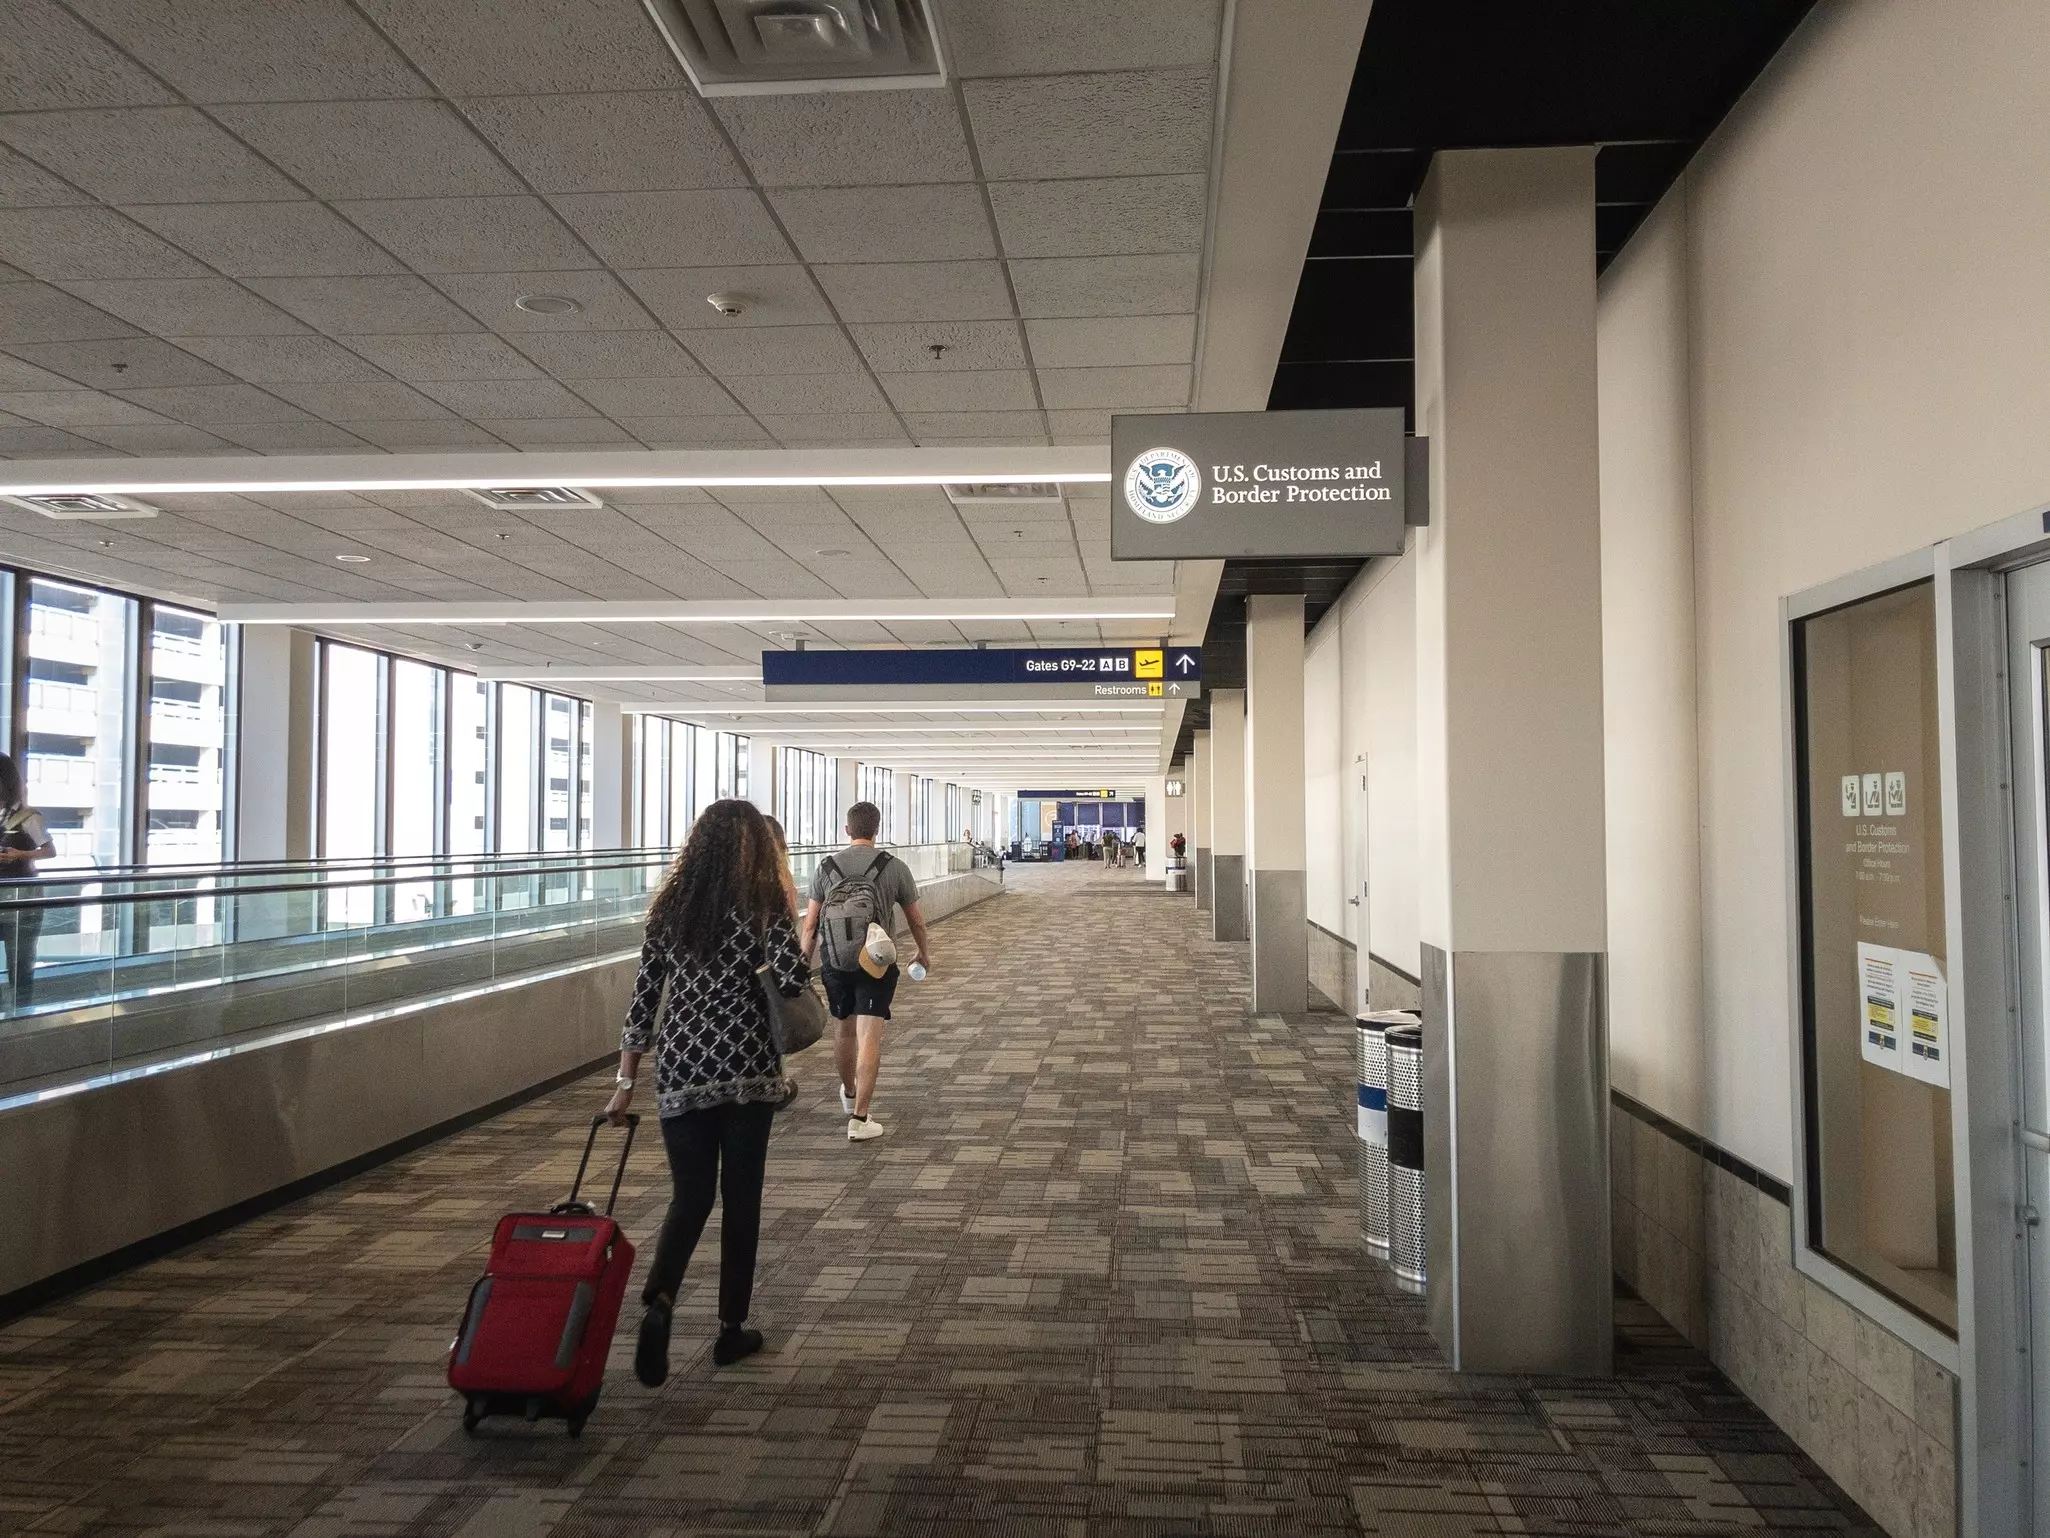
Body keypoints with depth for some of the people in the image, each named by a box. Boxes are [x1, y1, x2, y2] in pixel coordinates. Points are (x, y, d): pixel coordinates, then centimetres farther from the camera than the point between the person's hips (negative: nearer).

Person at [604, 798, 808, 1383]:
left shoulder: (669, 906, 7)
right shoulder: (763, 903, -4)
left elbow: (644, 996, 7)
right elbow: (792, 977, -17)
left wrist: (625, 1081, 13)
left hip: (681, 1071, 3)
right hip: (748, 1069, -3)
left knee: (690, 1195, 12)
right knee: (741, 1196, 11)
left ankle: (658, 1301, -12)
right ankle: (731, 1329, 19)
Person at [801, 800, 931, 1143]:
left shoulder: (826, 867, 2)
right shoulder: (894, 867, -2)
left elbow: (810, 924, 2)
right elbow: (916, 921, 5)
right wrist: (925, 953, 23)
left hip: (835, 961, 3)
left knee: (843, 1029, 22)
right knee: (869, 1037, -4)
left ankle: (849, 1093, 44)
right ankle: (859, 1118, -10)